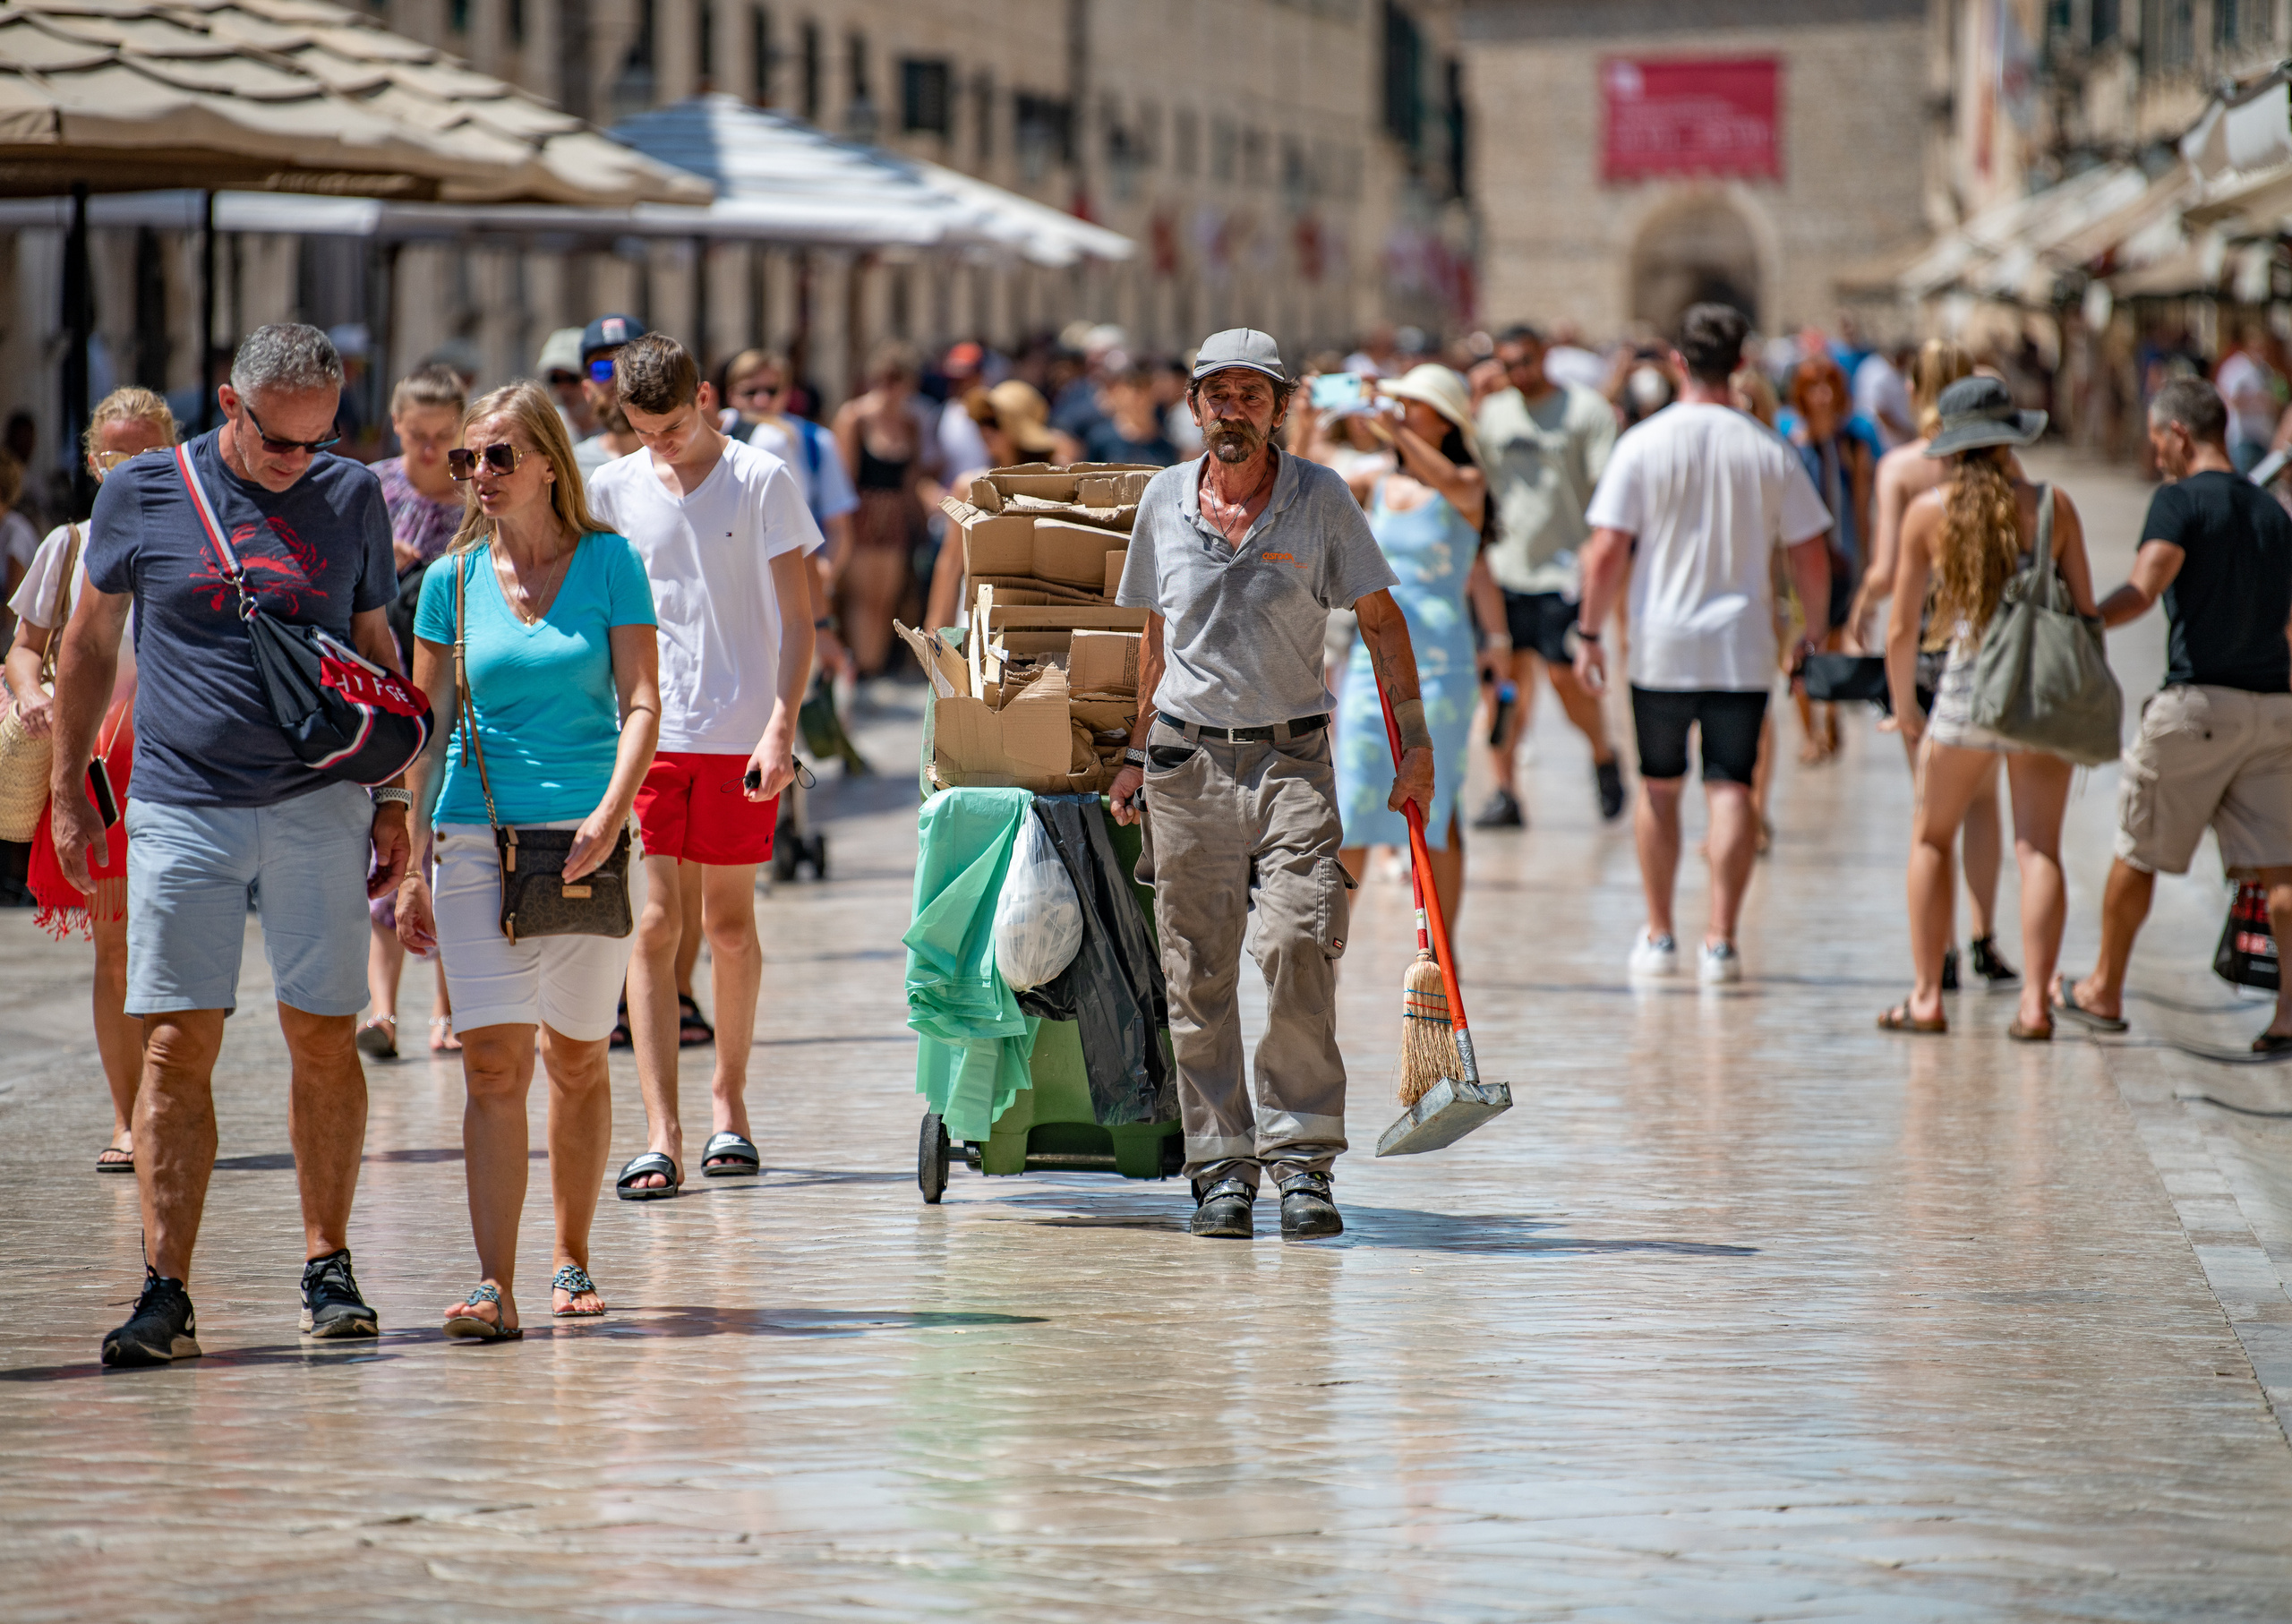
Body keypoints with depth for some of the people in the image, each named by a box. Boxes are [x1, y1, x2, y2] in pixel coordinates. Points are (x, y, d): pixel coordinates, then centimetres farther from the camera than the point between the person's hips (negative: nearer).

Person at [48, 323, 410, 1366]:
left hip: (318, 804, 1)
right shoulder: (142, 495, 2)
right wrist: (67, 792, 10)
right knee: (177, 1048, -5)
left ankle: (328, 1271, 14)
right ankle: (165, 1292, -4)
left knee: (324, 1042, 2)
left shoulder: (353, 499, 6)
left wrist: (391, 798, 12)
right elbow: (89, 645, 12)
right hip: (182, 805, -1)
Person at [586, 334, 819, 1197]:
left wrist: (780, 728, -11)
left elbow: (797, 618, -1)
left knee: (729, 924, 8)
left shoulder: (762, 480, -1)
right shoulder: (615, 489, 6)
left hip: (742, 732, -1)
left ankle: (729, 1101, 27)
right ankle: (661, 1134, -10)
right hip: (644, 732, 1)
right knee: (652, 924, -7)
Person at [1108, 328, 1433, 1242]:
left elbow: (1379, 619, 5)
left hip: (1292, 757, -2)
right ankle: (1221, 1167, 7)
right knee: (1198, 973, 1)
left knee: (1299, 946, -16)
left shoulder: (1320, 498, 0)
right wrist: (1137, 752, 18)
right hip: (1189, 757, 2)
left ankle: (1302, 1157, -9)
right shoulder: (1164, 501, 7)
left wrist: (1414, 744, 0)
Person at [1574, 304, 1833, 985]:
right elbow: (1811, 557, 3)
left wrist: (1589, 633, 0)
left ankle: (1658, 937, 19)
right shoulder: (1768, 451, -1)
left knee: (1659, 788, 13)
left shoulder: (1643, 444, -6)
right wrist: (1815, 632, 17)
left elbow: (1607, 552, -9)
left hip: (1661, 647, 0)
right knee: (1731, 788, 2)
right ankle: (1720, 940, -5)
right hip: (1743, 647, 0)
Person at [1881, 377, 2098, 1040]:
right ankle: (2035, 1001, -9)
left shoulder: (1929, 511, -1)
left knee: (1931, 839, 15)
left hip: (1967, 687, -1)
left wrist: (1904, 706, 16)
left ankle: (1927, 997, 13)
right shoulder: (2052, 506, 1)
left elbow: (1903, 629, 1)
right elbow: (2086, 612, 3)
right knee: (2038, 847, 2)